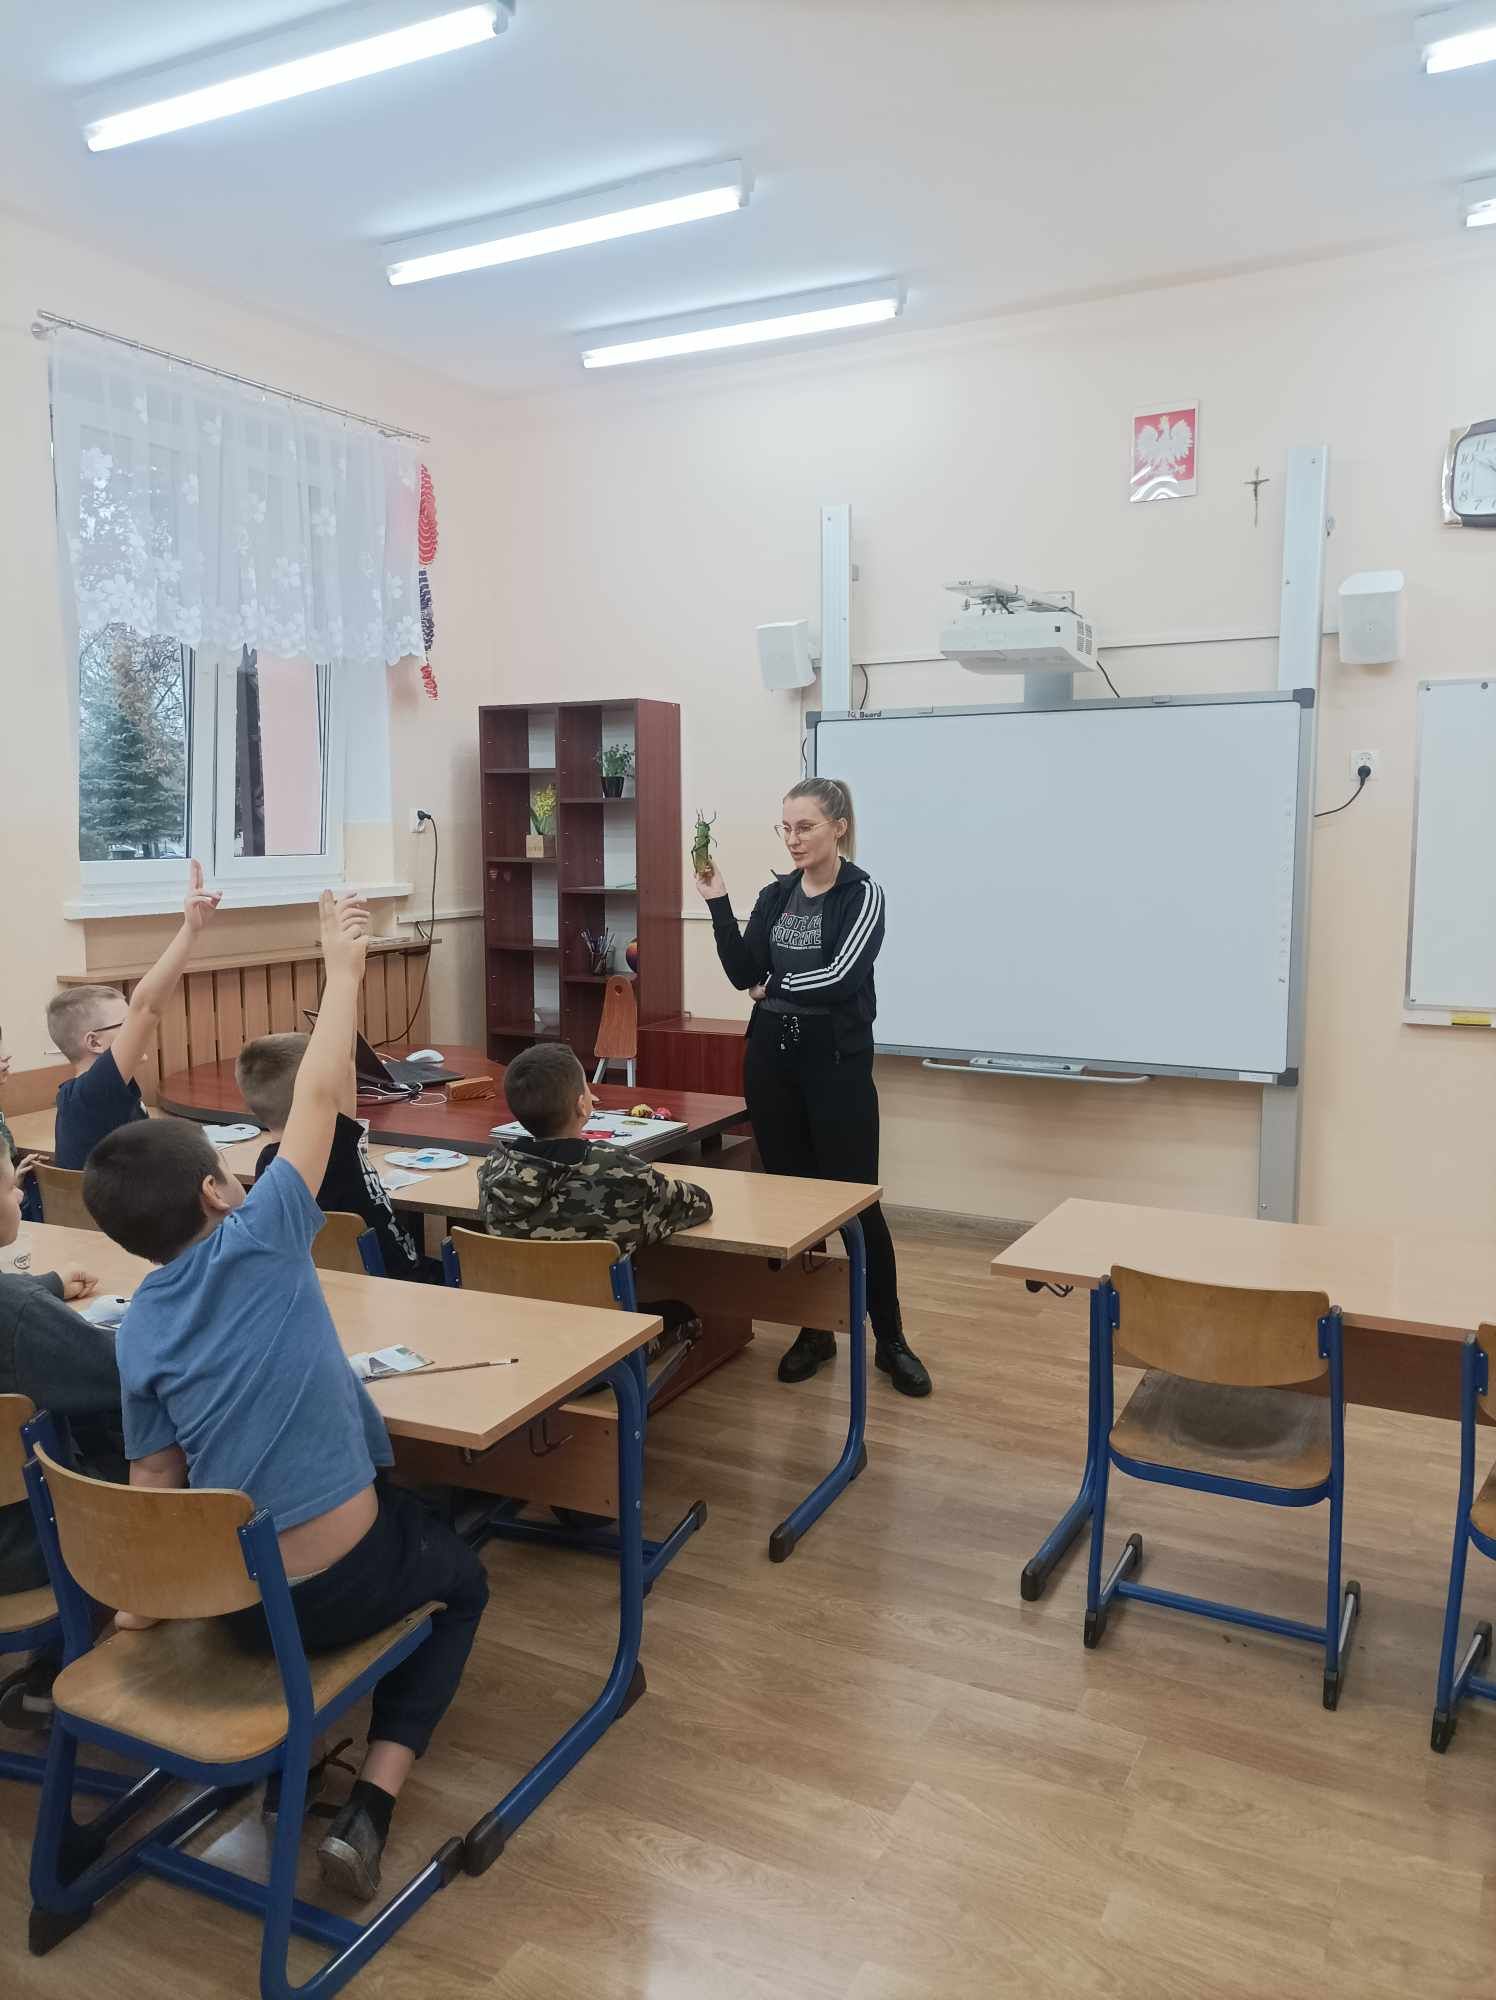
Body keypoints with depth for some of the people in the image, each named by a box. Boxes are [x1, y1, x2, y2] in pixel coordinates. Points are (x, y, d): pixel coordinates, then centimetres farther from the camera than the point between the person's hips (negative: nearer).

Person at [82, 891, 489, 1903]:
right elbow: (319, 1096, -12)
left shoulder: (137, 1331, -2)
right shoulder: (256, 1244, -16)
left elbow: (155, 1482, 2)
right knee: (460, 1577, 27)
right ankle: (369, 1811, 12)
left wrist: (142, 1599, 15)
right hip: (345, 1581, -5)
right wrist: (345, 967, -3)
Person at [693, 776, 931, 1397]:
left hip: (836, 1063, -5)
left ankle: (890, 1340, 14)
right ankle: (814, 1330, 24)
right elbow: (744, 974, 3)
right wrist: (718, 905, -6)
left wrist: (774, 988, -6)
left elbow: (840, 978, -19)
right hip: (771, 1059, 6)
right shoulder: (775, 894, 9)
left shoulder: (862, 893, -8)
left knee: (856, 1201, -1)